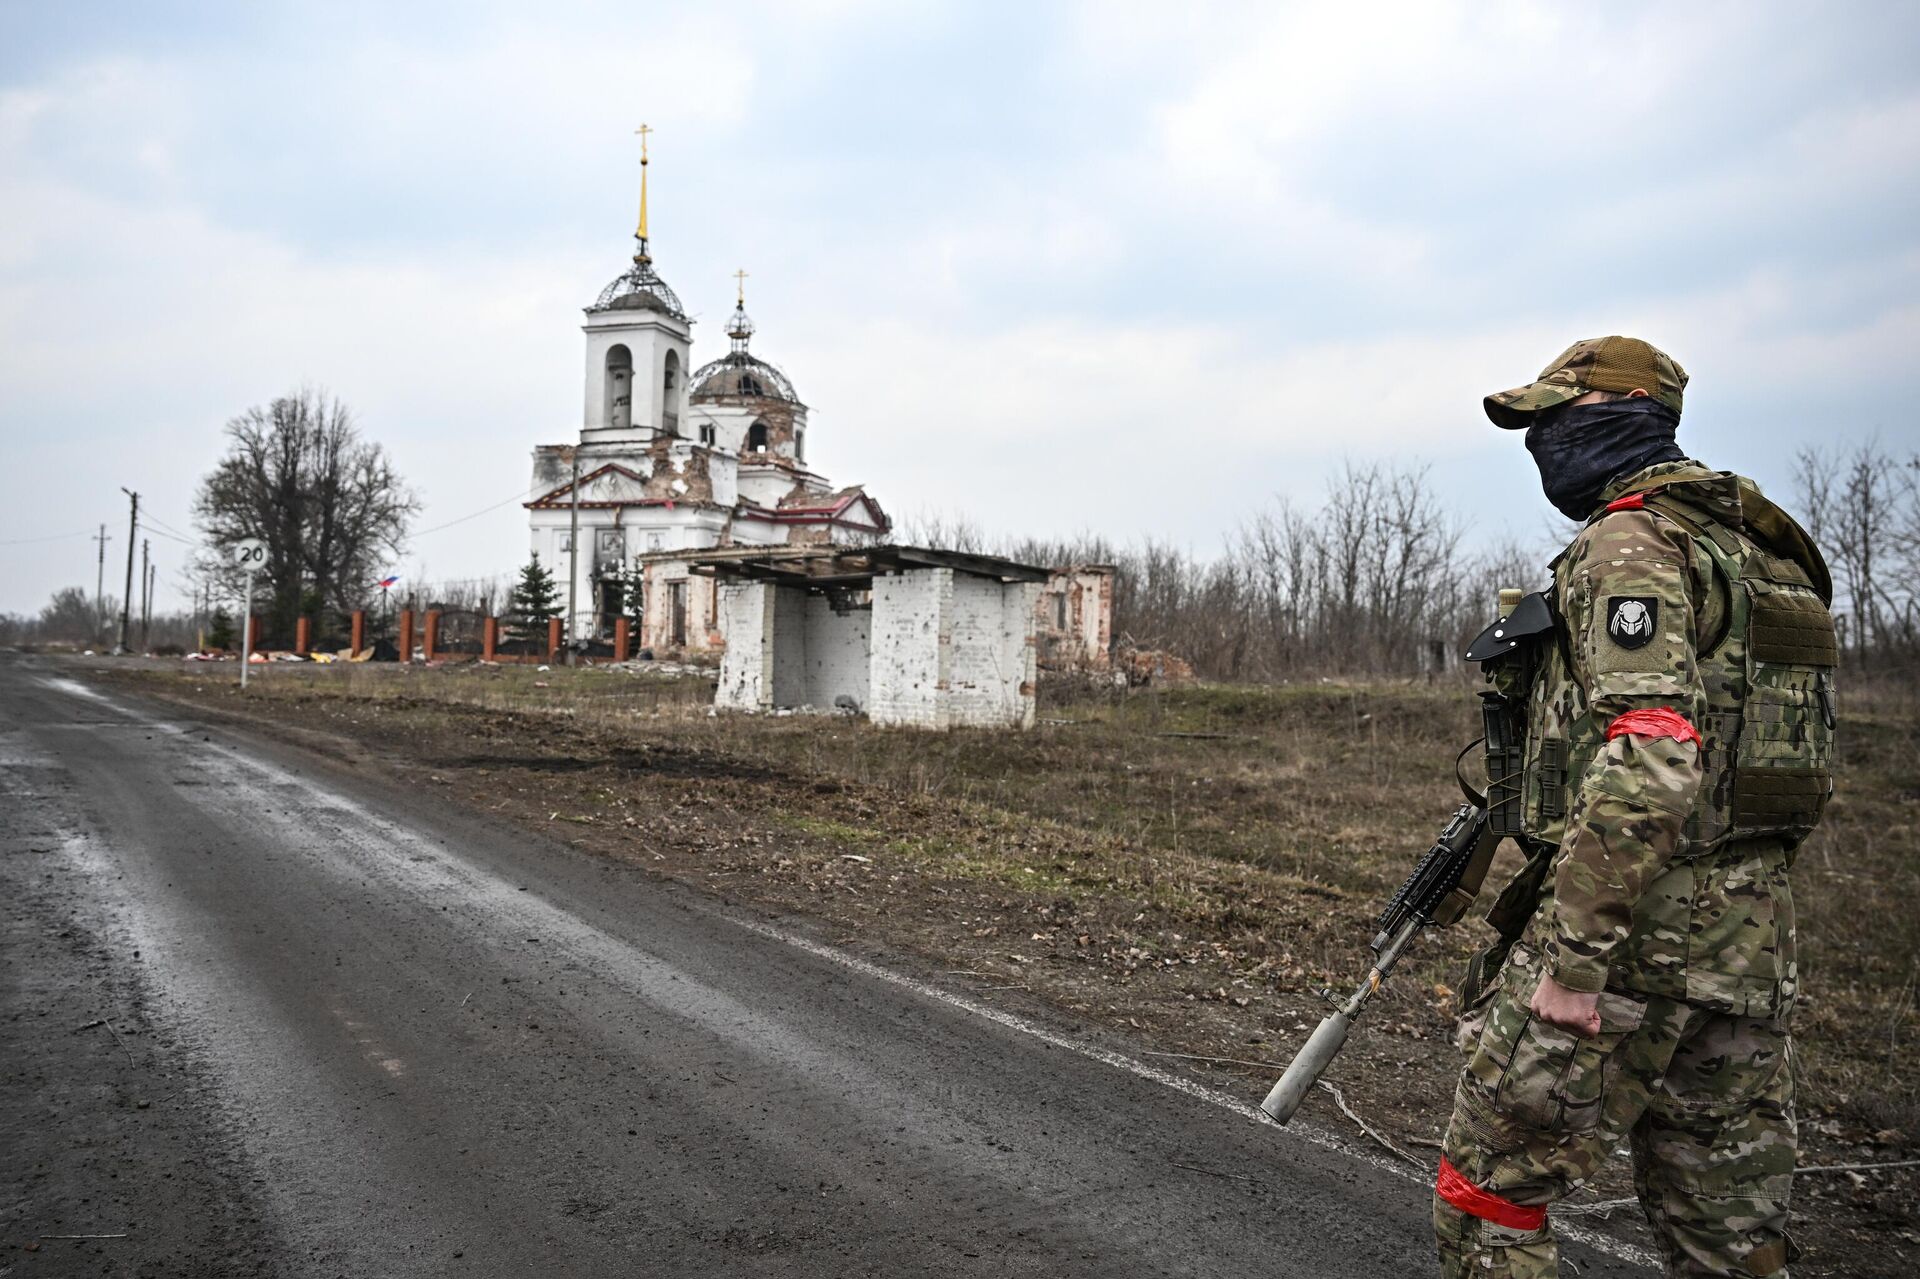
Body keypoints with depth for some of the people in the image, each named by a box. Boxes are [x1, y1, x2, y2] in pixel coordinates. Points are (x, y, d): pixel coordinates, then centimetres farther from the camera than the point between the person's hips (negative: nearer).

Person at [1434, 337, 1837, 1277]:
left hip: (1641, 924, -9)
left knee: (1489, 1187, 4)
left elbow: (1649, 762, -25)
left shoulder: (1629, 541, -12)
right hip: (1751, 933, 9)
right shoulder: (1753, 548, 19)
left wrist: (1572, 956, -23)